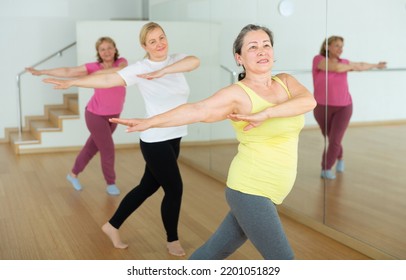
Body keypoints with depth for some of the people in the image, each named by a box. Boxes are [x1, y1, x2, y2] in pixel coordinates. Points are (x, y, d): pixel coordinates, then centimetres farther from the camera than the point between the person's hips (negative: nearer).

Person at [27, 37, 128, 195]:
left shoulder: (121, 62, -7)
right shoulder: (94, 67, -13)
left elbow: (120, 69, -31)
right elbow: (67, 72, -12)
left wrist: (100, 73, -39)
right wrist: (41, 72, -12)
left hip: (114, 115, 4)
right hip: (96, 115, -4)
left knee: (93, 146, 17)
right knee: (108, 149, -3)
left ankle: (73, 174, 36)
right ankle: (111, 183, 18)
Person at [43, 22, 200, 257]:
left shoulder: (177, 60, 3)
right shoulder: (140, 68, -10)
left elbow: (195, 61, -19)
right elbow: (107, 80, -12)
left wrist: (162, 71, -33)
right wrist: (71, 83, -16)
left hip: (174, 138, 6)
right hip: (155, 141, -6)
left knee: (147, 188, 15)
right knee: (175, 189, 0)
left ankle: (113, 226, 32)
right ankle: (173, 240, 22)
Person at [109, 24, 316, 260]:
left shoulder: (286, 81, 6)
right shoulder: (237, 93, -12)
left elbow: (308, 101, -15)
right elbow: (197, 110, -26)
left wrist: (266, 113, -30)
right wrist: (150, 122, -40)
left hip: (265, 192, 7)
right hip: (250, 190, -7)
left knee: (215, 251, 18)